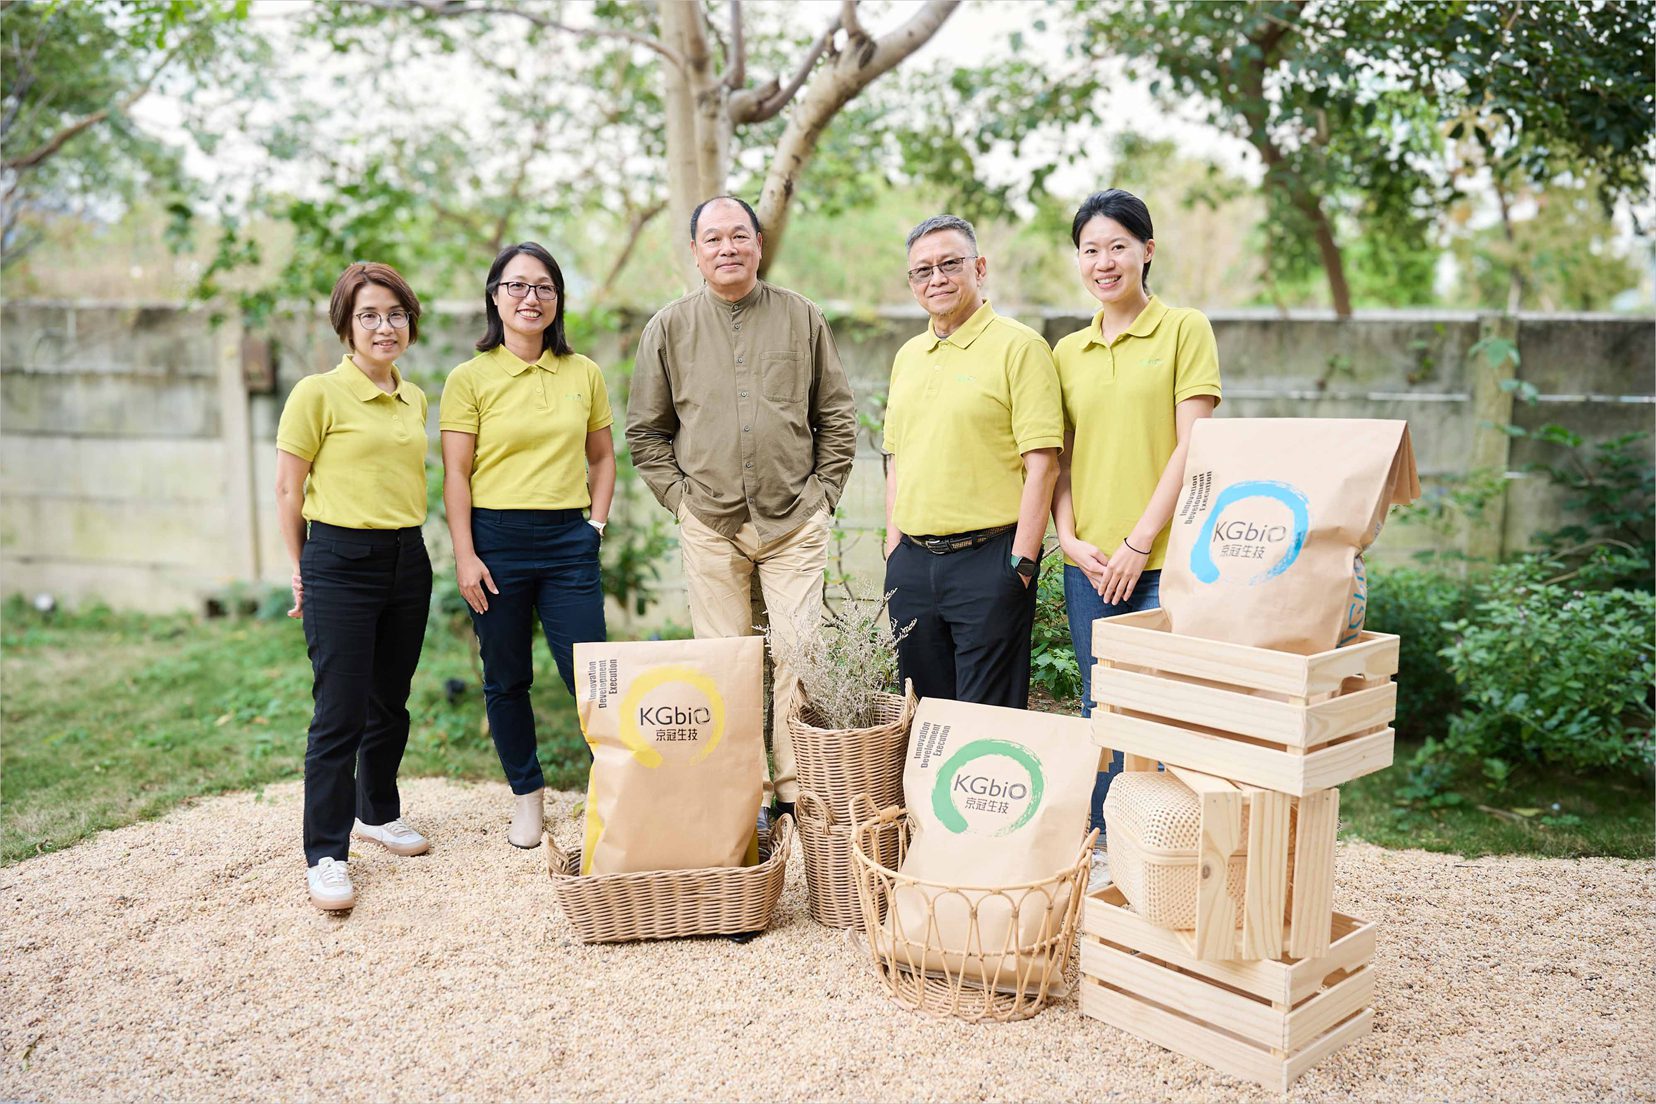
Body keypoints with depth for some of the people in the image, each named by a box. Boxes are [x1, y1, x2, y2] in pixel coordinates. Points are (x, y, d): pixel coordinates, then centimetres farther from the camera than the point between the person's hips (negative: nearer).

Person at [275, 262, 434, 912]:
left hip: (408, 561, 6)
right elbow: (288, 492, -3)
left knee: (390, 705, 15)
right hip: (340, 564, -6)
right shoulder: (317, 394, -7)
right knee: (340, 714, -5)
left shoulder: (414, 399, 11)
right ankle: (326, 855, 6)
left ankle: (378, 813, 35)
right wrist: (301, 572, 1)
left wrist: (405, 536, 16)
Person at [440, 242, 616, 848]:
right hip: (496, 538, -1)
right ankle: (527, 796, 25)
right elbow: (456, 474, -2)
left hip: (568, 539, 1)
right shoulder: (470, 378, 0)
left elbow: (602, 458, 17)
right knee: (506, 679, 9)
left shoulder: (584, 374, 8)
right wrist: (465, 555, -9)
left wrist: (597, 522, 5)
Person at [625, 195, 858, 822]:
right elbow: (645, 431, 12)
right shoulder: (669, 328, 8)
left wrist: (822, 494, 4)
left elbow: (838, 418, 12)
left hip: (795, 522, 0)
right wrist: (679, 497, 2)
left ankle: (797, 788, 9)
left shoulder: (802, 318, 8)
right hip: (709, 524, 0)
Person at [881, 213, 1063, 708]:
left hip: (988, 558, -6)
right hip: (911, 560, 6)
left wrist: (1021, 564, -15)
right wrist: (894, 552, 11)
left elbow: (1042, 464, -11)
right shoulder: (907, 356, 15)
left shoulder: (1019, 346, -6)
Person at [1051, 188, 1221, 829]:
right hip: (1088, 564, 5)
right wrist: (1070, 538, -3)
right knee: (1098, 709, 12)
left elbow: (1191, 447, -7)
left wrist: (1139, 541, -11)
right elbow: (1060, 460, 12)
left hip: (1164, 559, -4)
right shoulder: (1067, 352, 13)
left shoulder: (1184, 329, 0)